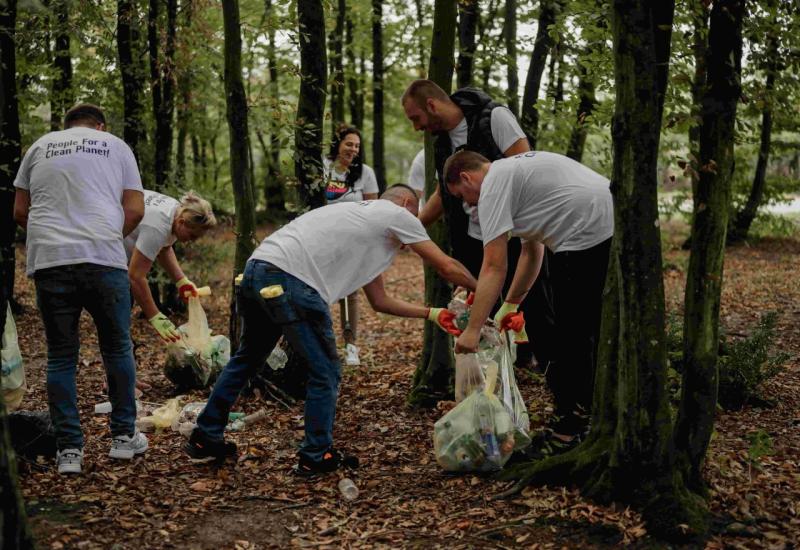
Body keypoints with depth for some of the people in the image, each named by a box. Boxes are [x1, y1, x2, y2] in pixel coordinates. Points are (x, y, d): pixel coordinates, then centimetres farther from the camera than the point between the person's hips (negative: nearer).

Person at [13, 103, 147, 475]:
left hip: (48, 261, 2)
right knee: (117, 348, 13)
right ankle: (124, 436, 19)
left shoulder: (40, 146, 18)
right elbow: (135, 210, 7)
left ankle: (69, 450, 9)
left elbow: (20, 212, 17)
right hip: (103, 259, -1)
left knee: (61, 356, 9)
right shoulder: (116, 146, 14)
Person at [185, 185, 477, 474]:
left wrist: (431, 313, 36)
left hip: (257, 268, 10)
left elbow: (379, 300, 35)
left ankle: (205, 439, 35)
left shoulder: (362, 213, 33)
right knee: (325, 372, 6)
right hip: (288, 281, -10)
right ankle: (316, 457, 17)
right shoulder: (397, 214, 8)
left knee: (247, 358, 27)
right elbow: (448, 267, 10)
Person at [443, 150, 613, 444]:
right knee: (591, 328, 21)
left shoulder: (493, 186, -4)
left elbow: (494, 267, -11)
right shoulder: (514, 170, 26)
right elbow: (532, 251, 29)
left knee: (572, 335, 1)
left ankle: (570, 426, 10)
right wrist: (510, 305, 29)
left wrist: (472, 330, -10)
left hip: (588, 237, -10)